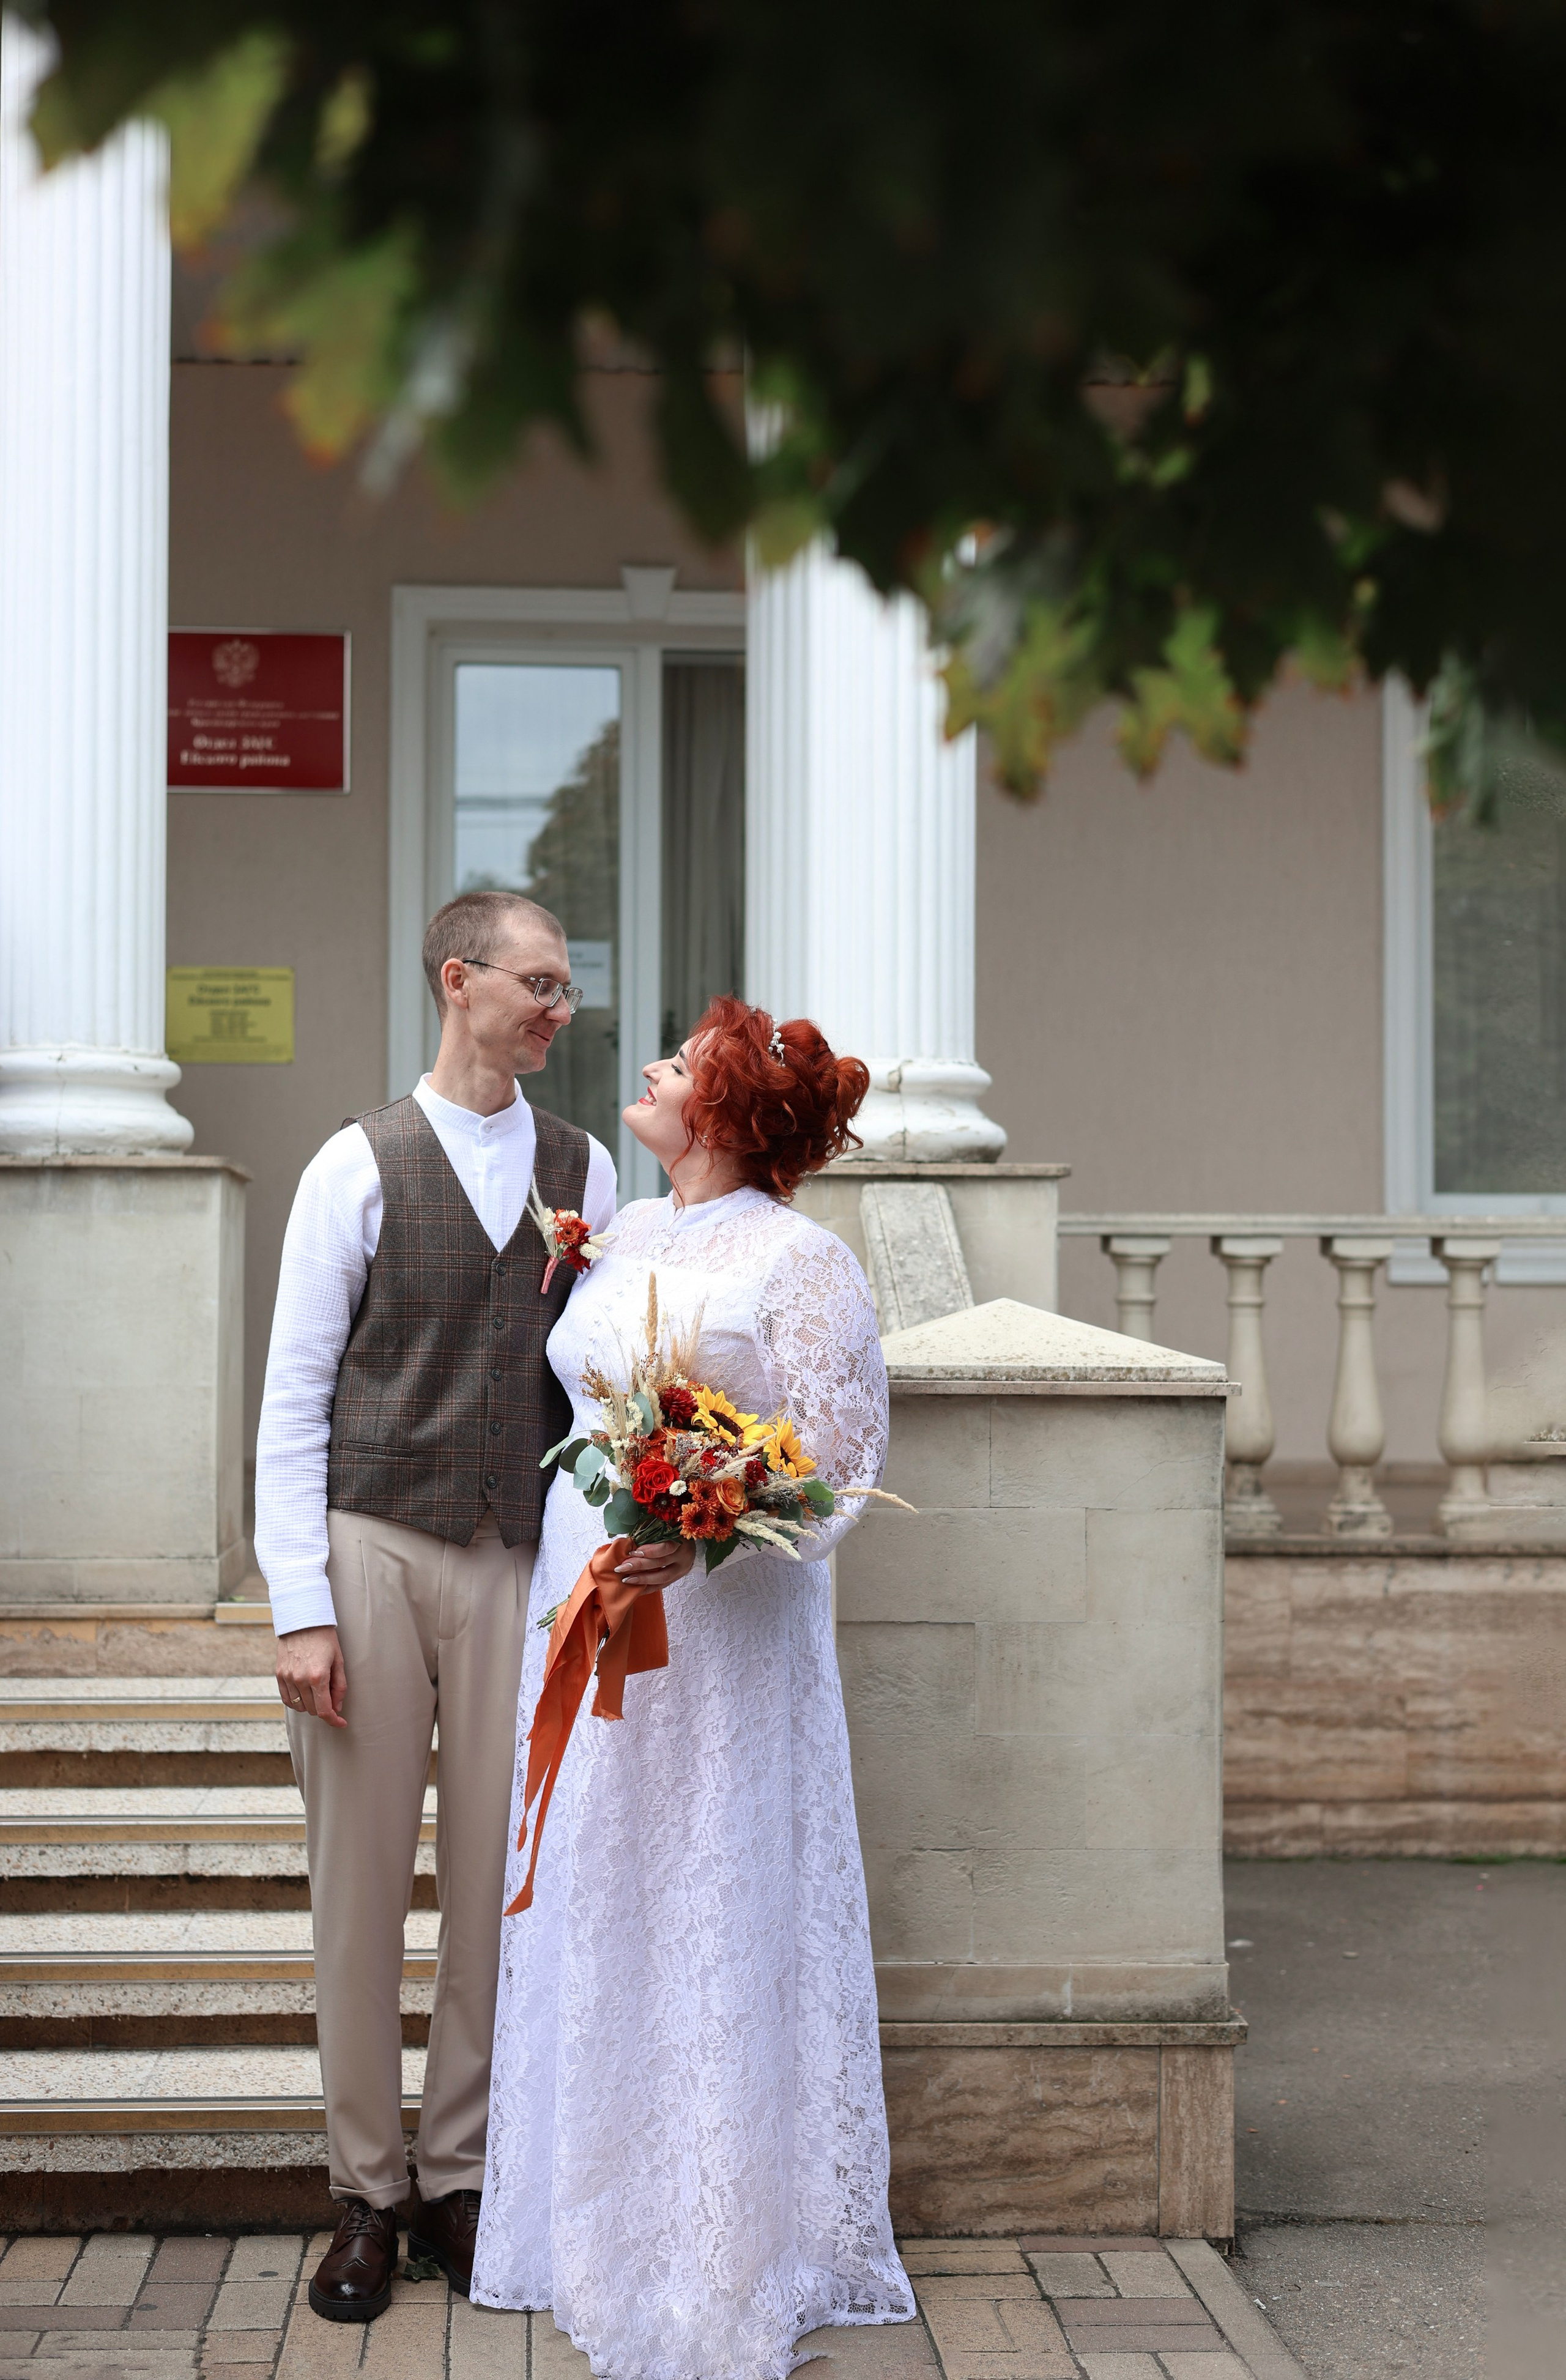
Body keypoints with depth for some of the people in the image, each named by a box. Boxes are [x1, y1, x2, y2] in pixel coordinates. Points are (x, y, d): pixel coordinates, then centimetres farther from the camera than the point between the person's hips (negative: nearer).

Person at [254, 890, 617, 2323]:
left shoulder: (585, 1170, 8)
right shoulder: (360, 1166, 0)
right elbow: (295, 1395, -2)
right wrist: (300, 1605, -9)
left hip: (519, 1560, 2)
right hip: (373, 1545, -2)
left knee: (498, 1884, 6)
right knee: (362, 1881, 4)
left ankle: (462, 2180, 21)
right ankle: (368, 2194, 17)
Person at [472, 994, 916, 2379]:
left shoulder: (801, 1261, -12)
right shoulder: (630, 1238, 10)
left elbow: (840, 1465, -14)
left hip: (724, 1629, -7)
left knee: (716, 1923, 1)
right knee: (594, 1916, 13)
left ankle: (727, 2253, 16)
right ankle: (608, 2220, 28)